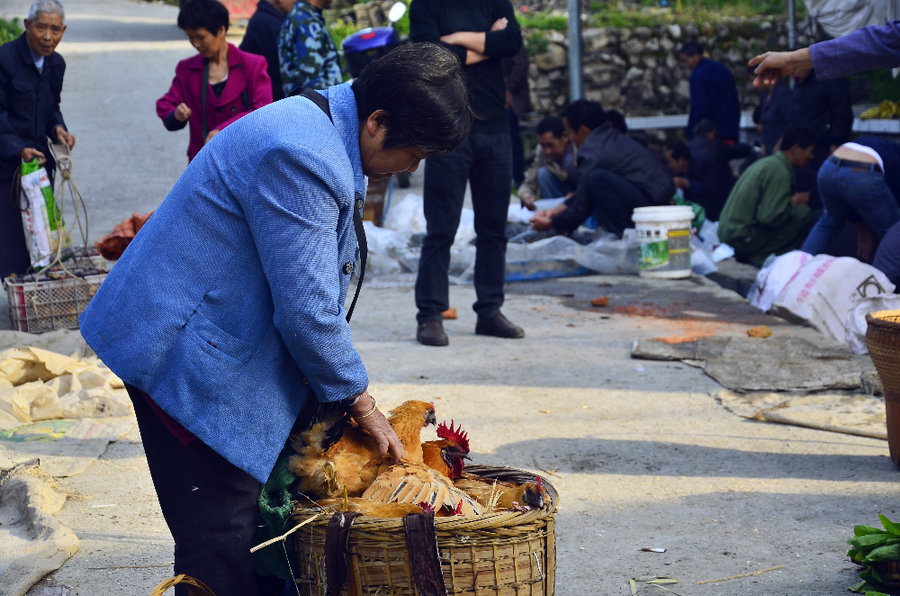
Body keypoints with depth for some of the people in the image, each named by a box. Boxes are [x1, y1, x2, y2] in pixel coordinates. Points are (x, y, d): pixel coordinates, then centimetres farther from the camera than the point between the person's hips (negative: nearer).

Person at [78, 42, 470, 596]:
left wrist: (348, 389, 14)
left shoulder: (327, 134, 9)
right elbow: (306, 308, -23)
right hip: (187, 356, -11)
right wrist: (360, 401, -9)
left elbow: (317, 284, 19)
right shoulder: (301, 157, -26)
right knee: (221, 546, -7)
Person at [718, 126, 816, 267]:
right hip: (742, 239, -10)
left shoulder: (766, 162, 15)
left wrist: (791, 200, 12)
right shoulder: (779, 172, -15)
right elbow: (769, 217, -22)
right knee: (803, 213, -13)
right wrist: (794, 201, -7)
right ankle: (760, 258, -8)